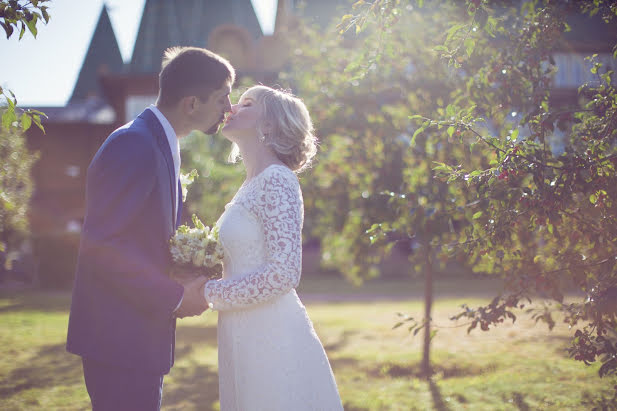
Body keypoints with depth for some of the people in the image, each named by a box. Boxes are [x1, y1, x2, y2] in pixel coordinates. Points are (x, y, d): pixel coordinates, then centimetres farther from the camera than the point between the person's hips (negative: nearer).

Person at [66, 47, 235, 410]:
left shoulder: (160, 146, 14)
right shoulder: (135, 145, -18)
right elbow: (99, 244, -24)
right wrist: (175, 297, -19)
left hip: (141, 338, 10)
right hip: (121, 340, -10)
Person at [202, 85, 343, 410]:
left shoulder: (276, 180, -12)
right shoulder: (250, 187, 15)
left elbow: (283, 273, -21)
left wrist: (209, 293, -14)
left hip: (271, 338, -8)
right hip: (244, 340, 8)